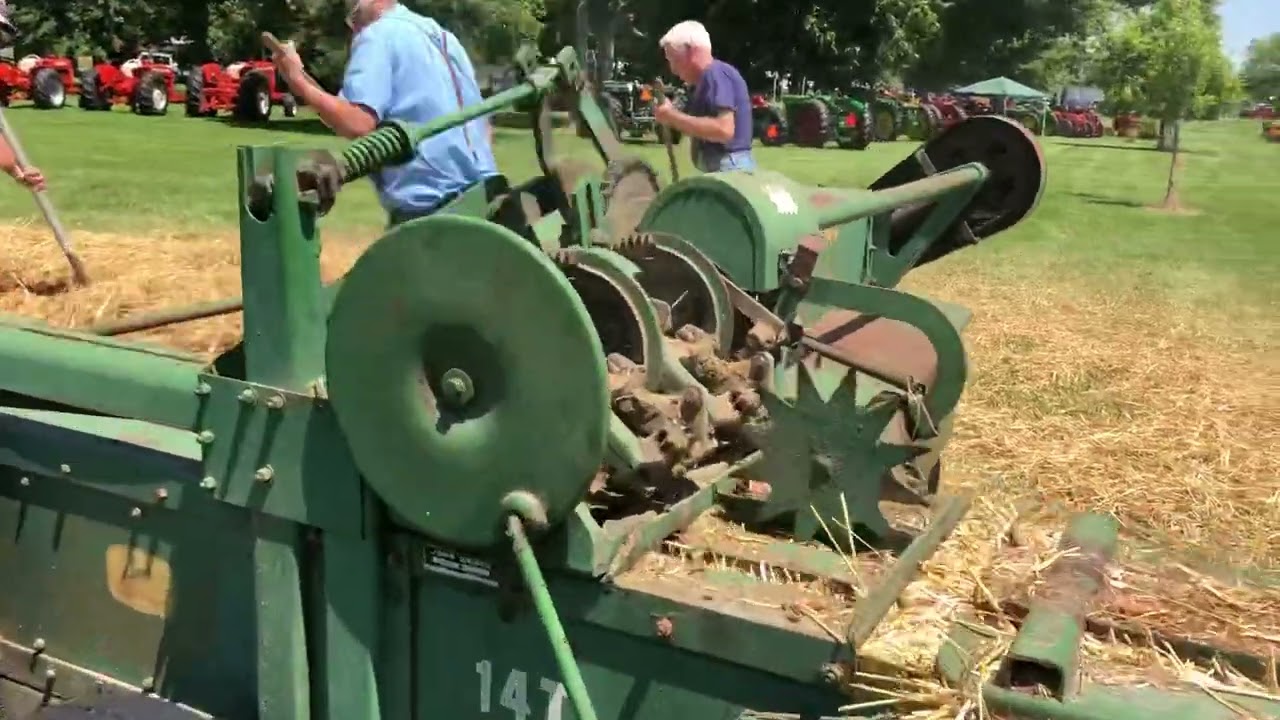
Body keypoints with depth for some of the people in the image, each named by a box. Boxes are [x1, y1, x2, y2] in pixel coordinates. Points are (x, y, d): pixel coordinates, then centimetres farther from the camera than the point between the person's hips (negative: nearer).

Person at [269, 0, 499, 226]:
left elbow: (358, 123, -19)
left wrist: (296, 80, -8)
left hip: (427, 204, -8)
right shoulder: (441, 35, 20)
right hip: (477, 195, 8)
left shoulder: (378, 35, -4)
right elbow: (484, 126, 21)